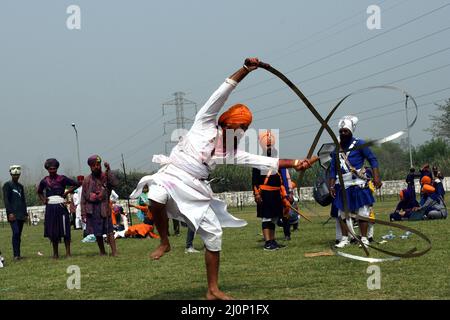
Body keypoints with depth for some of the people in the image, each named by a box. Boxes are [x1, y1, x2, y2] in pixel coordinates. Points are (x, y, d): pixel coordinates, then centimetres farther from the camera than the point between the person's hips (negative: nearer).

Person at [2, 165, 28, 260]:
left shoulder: (20, 186, 19)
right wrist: (10, 213, -15)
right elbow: (6, 200, -7)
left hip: (21, 214, 6)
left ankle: (17, 254, 9)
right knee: (16, 232, -17)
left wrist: (25, 213, 15)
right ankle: (16, 255, -17)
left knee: (19, 234, 6)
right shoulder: (7, 185, -1)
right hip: (13, 214, -6)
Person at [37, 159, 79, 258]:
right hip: (50, 208, 3)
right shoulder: (44, 181, 8)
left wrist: (67, 192, -3)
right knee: (52, 232, 5)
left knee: (65, 230, -3)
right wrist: (43, 200, 11)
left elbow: (76, 184, 2)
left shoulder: (62, 179, -2)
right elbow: (39, 192, 27)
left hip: (60, 206, -3)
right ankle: (55, 253, 14)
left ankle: (68, 252, 3)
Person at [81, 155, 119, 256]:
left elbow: (115, 183, -18)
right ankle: (102, 251, 19)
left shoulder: (106, 176, 2)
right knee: (97, 232, 8)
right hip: (92, 209, 3)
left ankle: (114, 251, -12)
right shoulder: (87, 180, 8)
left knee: (109, 230, -9)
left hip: (104, 207, -3)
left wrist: (108, 170, -20)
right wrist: (83, 212, 3)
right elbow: (83, 197, 9)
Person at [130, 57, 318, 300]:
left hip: (197, 191, 6)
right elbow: (221, 93, -5)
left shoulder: (231, 152, 13)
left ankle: (213, 290, 10)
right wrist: (246, 70, -10)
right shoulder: (205, 124, 0)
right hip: (172, 176, -6)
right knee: (157, 197, -38)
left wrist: (294, 163, 4)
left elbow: (264, 161, 11)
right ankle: (164, 241, -10)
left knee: (213, 235, 0)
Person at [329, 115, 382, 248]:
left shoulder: (359, 144, -3)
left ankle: (364, 238, 4)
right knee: (342, 213, 7)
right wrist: (331, 185, 8)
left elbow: (373, 159, -4)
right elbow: (333, 168, 15)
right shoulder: (336, 147, 10)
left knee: (362, 212, -3)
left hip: (358, 184, -5)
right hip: (342, 185, 5)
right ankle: (344, 239, 15)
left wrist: (376, 177, -14)